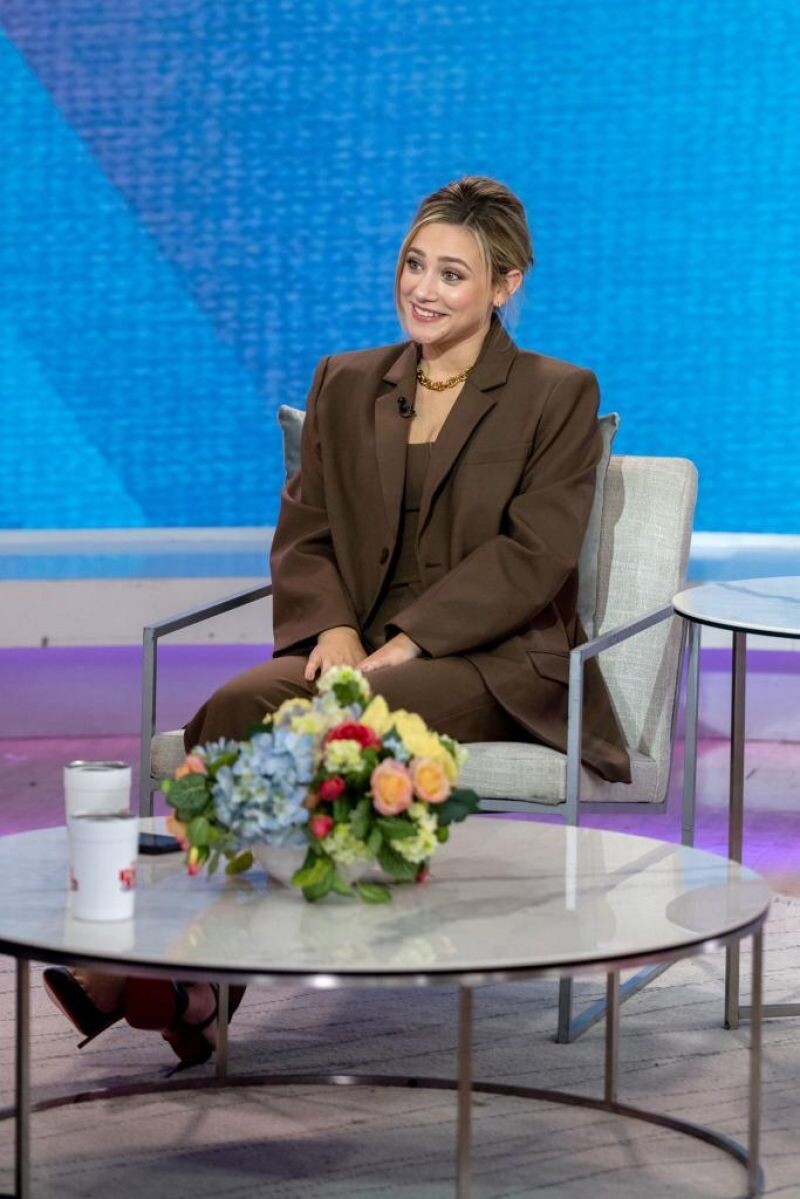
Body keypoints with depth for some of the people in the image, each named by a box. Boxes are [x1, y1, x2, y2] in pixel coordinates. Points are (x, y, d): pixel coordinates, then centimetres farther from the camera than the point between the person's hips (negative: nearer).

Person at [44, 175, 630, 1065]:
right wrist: (334, 628, -8)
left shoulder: (557, 396, 4)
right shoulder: (346, 383, 18)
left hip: (494, 661, -4)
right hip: (361, 648, 4)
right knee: (237, 709, -30)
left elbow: (533, 554, -6)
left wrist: (405, 642, -17)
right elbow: (302, 532, 14)